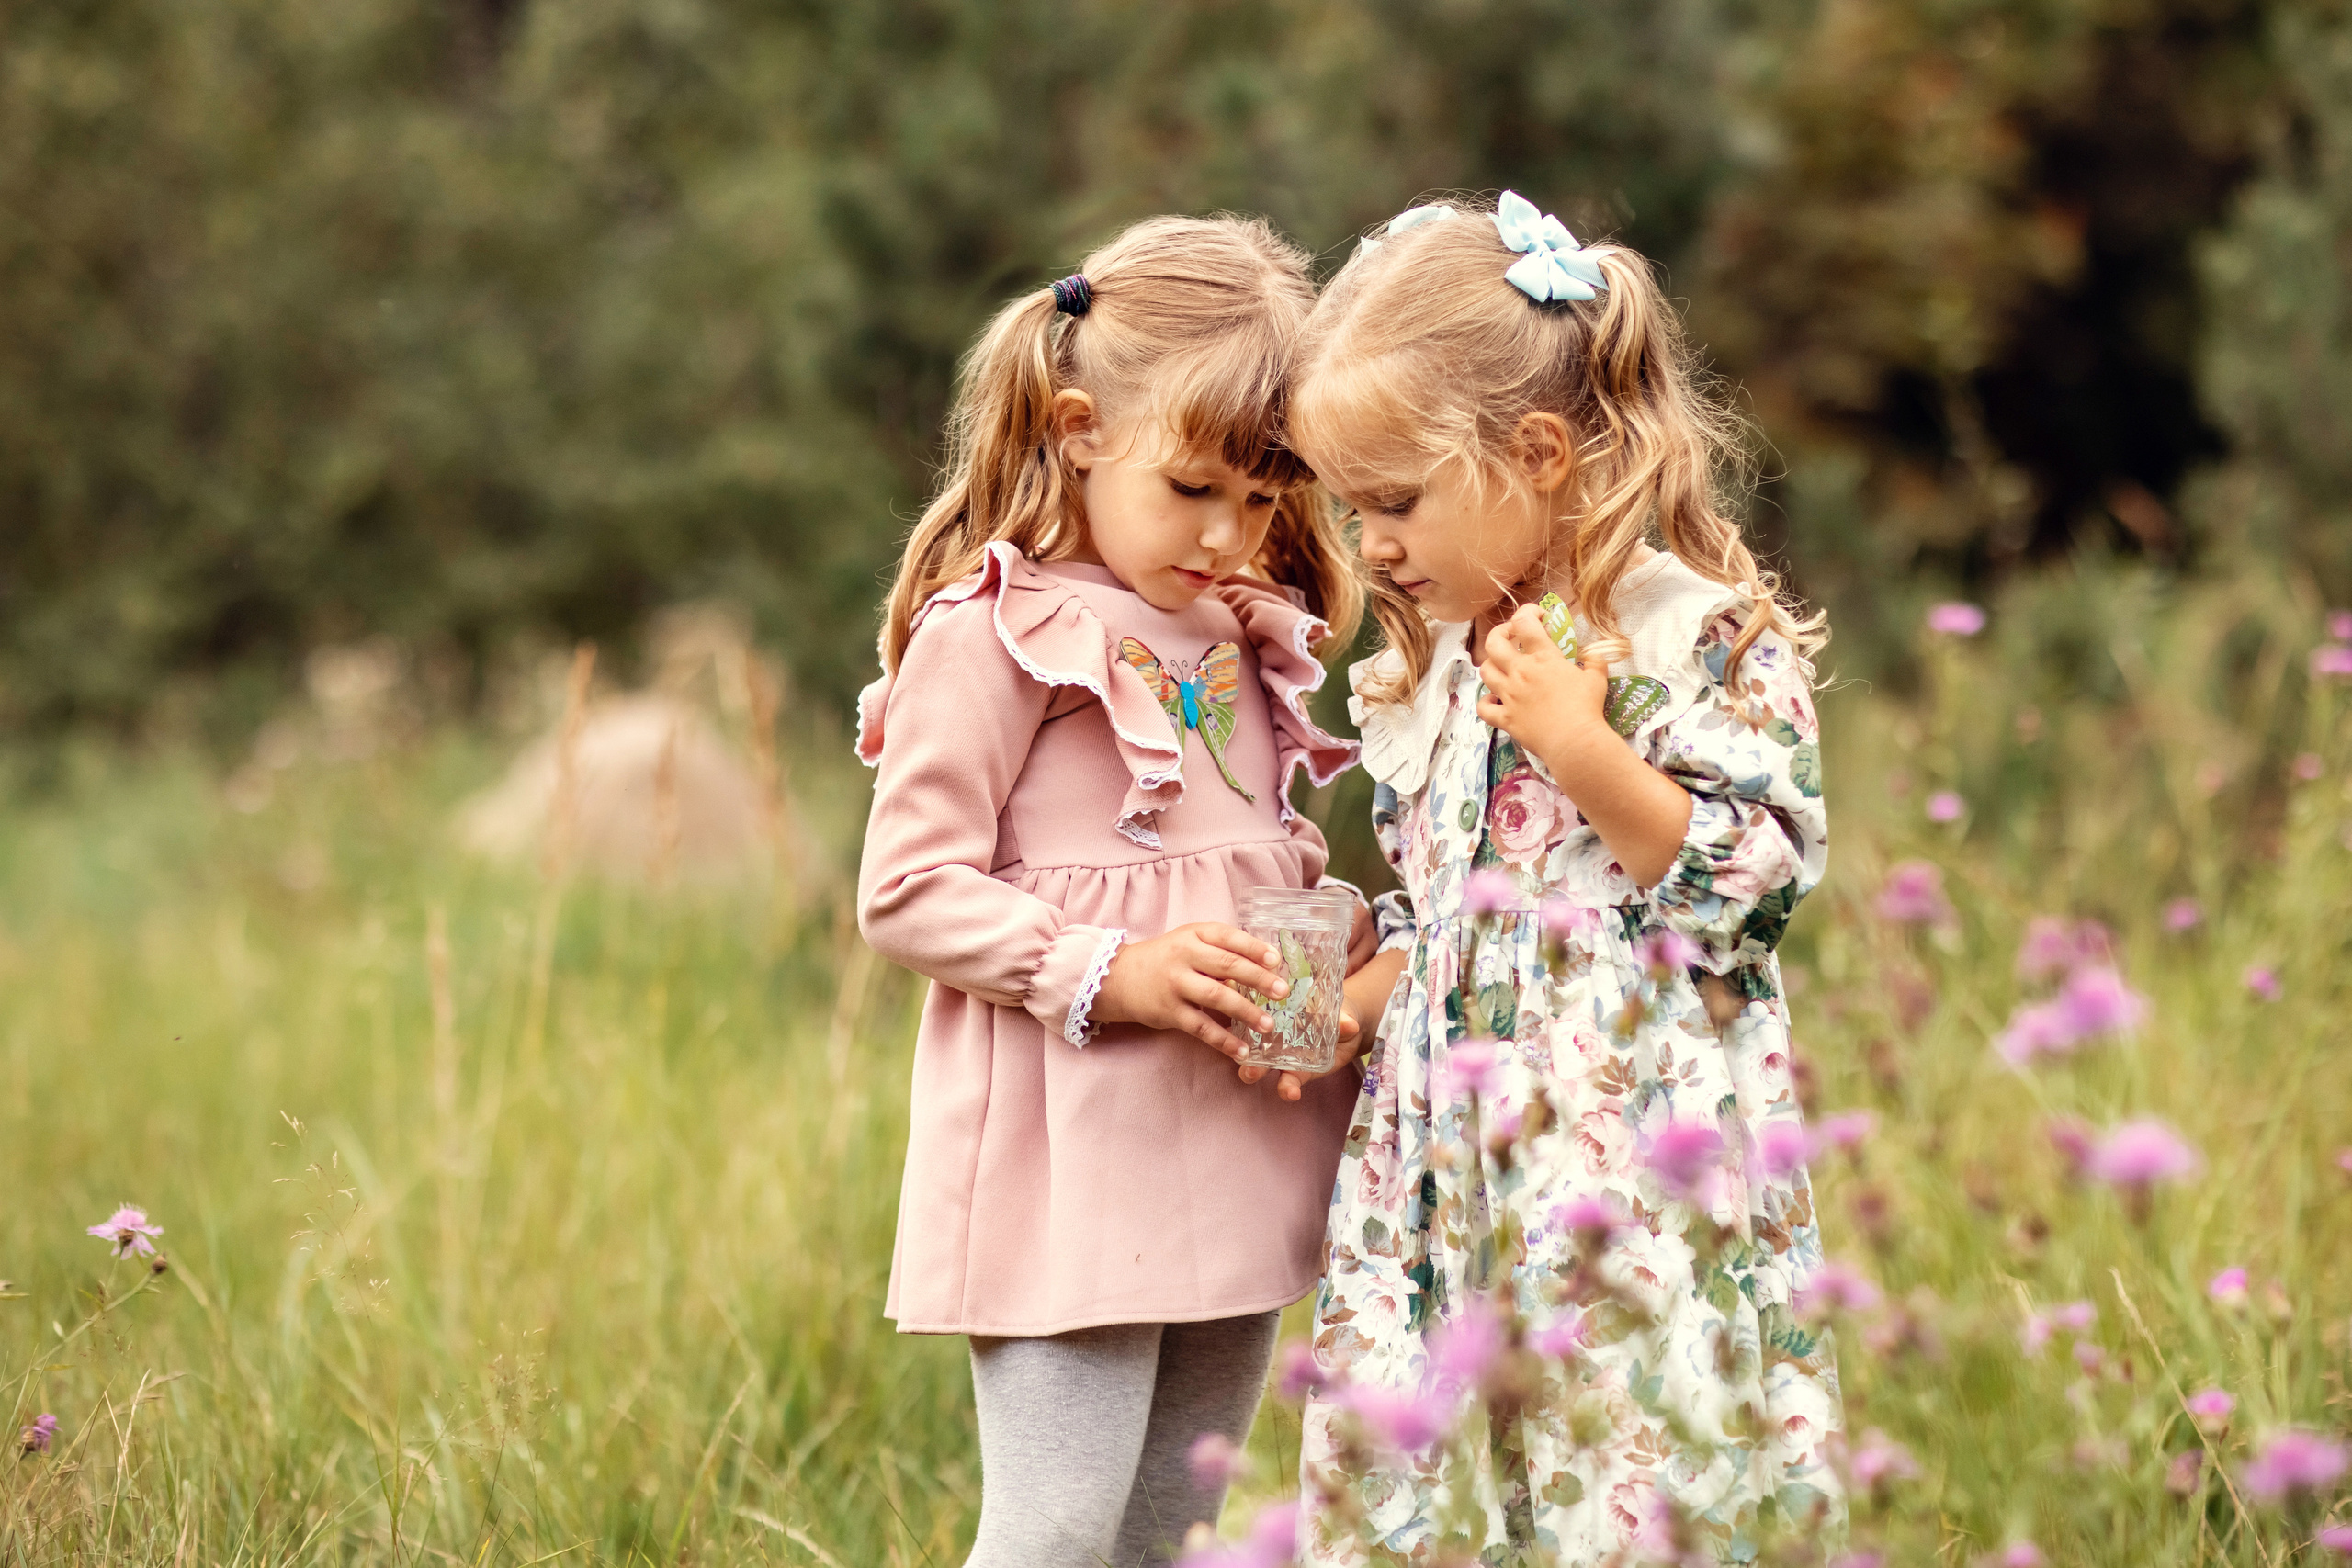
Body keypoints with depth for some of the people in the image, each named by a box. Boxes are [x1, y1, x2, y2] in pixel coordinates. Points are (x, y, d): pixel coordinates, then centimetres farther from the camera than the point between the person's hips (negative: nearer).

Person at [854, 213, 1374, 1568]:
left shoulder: (1246, 636, 14)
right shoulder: (994, 635, -10)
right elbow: (908, 891, -12)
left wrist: (1334, 935, 2)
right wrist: (1109, 974, -21)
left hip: (1235, 1149, 8)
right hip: (1073, 1162, -8)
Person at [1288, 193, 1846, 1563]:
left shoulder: (1706, 636, -7)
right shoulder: (1433, 673, 15)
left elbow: (1751, 882, -13)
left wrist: (1580, 746, -18)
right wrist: (1341, 1003, 7)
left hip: (1636, 1154, -7)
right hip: (1452, 1163, 7)